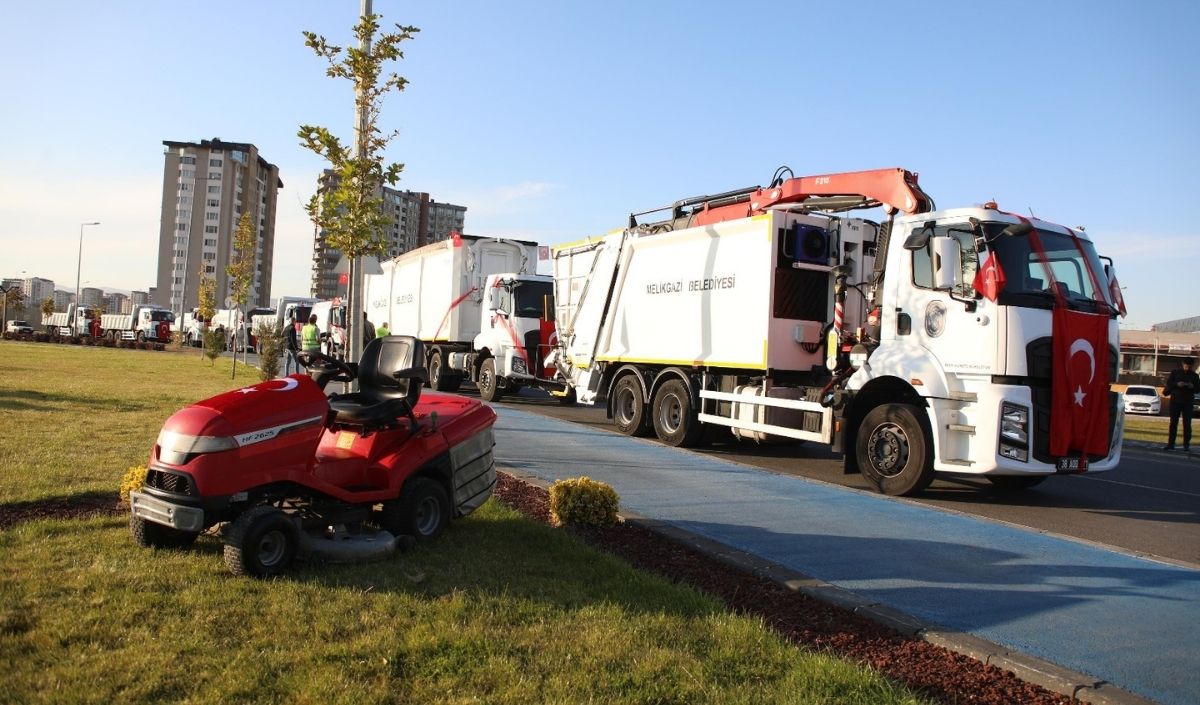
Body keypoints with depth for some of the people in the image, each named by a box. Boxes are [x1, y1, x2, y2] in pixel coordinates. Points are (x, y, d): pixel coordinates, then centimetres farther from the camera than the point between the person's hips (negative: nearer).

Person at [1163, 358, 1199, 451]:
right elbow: (1169, 383, 0)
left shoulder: (1194, 375, 7)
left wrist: (1192, 386, -14)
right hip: (1175, 401, -1)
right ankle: (1171, 444, 4)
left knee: (1187, 424, -1)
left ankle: (1186, 445, 2)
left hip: (1188, 402, 1)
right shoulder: (1175, 372, 3)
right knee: (1173, 423, 2)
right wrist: (1177, 384, -18)